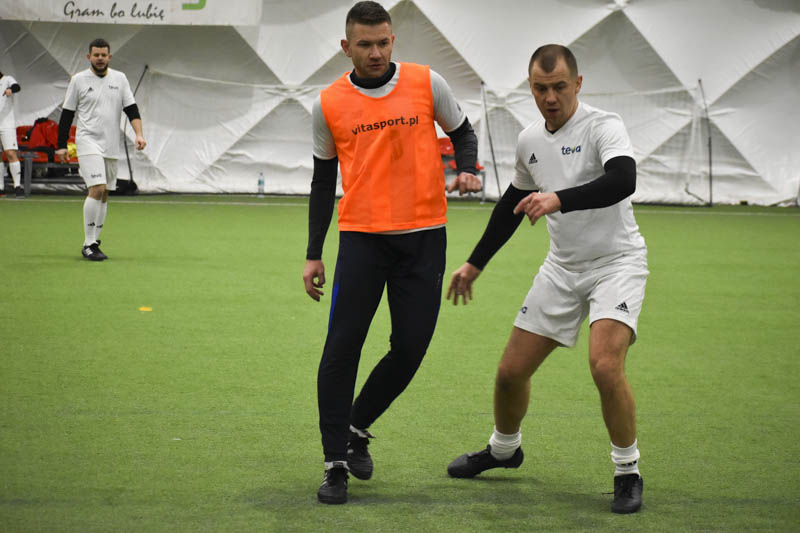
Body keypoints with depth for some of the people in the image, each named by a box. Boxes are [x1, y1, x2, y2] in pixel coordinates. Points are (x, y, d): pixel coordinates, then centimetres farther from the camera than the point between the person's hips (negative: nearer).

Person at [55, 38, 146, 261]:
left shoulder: (119, 79, 8)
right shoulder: (78, 80, 0)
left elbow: (131, 109, 6)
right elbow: (67, 114, 3)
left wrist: (139, 134, -9)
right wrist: (61, 146, 0)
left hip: (111, 146, 4)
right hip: (88, 142, -4)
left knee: (104, 194, 8)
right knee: (97, 189, -18)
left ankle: (94, 242, 18)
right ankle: (88, 244, -13)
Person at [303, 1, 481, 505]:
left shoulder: (427, 84, -1)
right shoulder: (329, 104, 2)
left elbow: (463, 133, 14)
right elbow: (323, 180, 12)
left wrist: (467, 170, -9)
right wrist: (314, 254, 10)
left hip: (424, 236, 0)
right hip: (362, 236, 0)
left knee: (409, 348, 0)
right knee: (342, 346, -8)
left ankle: (357, 428, 25)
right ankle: (336, 463, 3)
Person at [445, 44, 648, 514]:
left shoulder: (603, 126, -16)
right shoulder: (530, 140, 5)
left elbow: (623, 180, -36)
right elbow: (512, 205, 21)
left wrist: (559, 199, -48)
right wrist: (475, 264, 23)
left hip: (616, 261, -6)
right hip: (563, 267, 6)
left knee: (605, 365, -27)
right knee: (512, 371, 7)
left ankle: (628, 473, -6)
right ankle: (504, 449, 37)